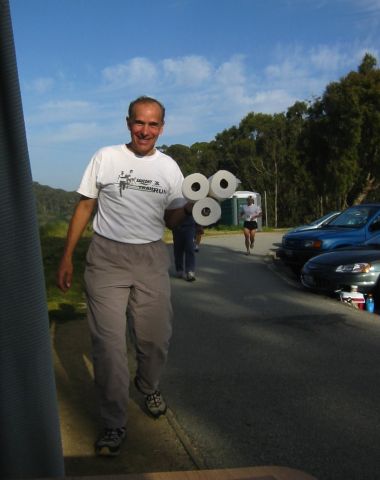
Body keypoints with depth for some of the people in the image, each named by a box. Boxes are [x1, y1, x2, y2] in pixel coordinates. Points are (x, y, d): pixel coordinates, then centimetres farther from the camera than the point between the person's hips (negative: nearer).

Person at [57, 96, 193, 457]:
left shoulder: (169, 167, 7)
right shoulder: (105, 158, 0)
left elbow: (170, 220, 11)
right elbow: (85, 207, 3)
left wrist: (190, 208, -11)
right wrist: (67, 257, -2)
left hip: (151, 259, 3)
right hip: (107, 257, -2)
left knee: (156, 338, 9)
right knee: (109, 343, -3)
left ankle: (148, 386, 41)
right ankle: (113, 424, 11)